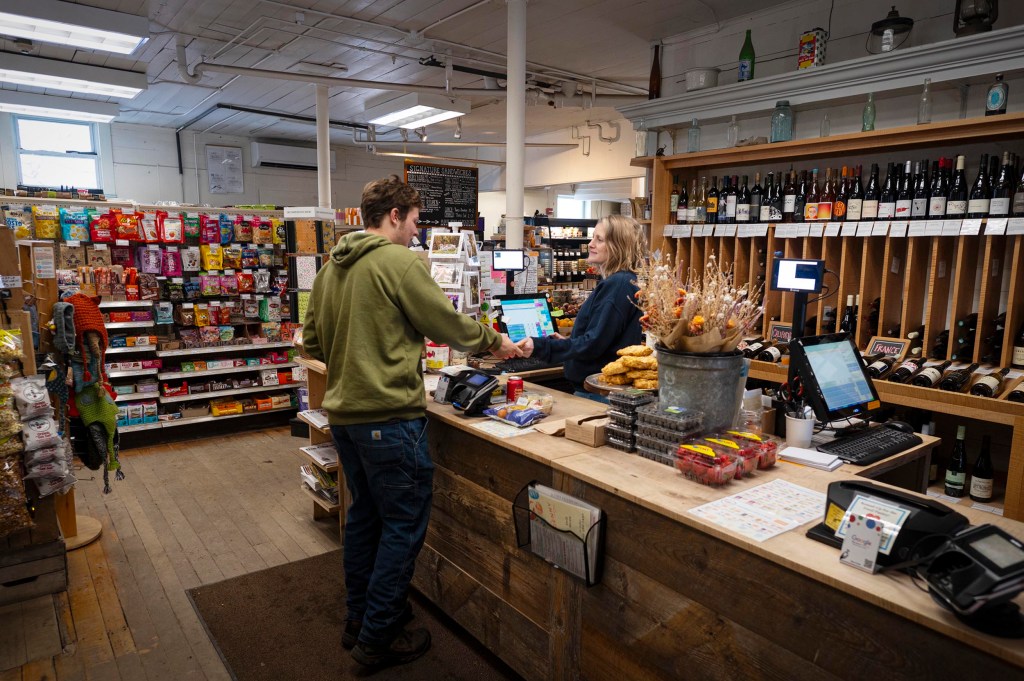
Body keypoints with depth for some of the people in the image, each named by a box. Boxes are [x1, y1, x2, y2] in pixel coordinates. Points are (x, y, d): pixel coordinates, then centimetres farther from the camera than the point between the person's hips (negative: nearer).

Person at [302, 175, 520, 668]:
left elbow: (312, 340, 15)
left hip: (343, 412, 9)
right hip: (389, 415, -8)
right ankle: (378, 639, 15)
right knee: (404, 525, 5)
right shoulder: (399, 262, -13)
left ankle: (359, 618, 35)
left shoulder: (331, 267, 10)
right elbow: (448, 324, -9)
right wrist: (494, 342, 7)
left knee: (365, 513, 21)